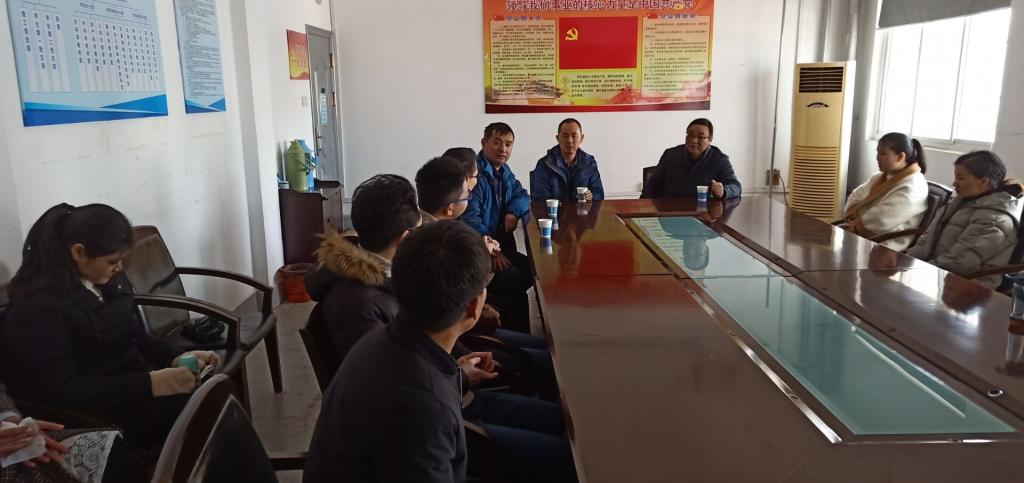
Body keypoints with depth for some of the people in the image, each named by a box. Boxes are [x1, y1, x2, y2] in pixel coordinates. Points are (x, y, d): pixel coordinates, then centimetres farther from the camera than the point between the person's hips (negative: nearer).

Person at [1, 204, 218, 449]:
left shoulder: (109, 281, 6)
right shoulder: (38, 307, -16)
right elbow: (62, 391, -20)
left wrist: (176, 358, -5)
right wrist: (150, 384, -28)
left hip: (136, 388, 7)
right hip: (97, 418, -7)